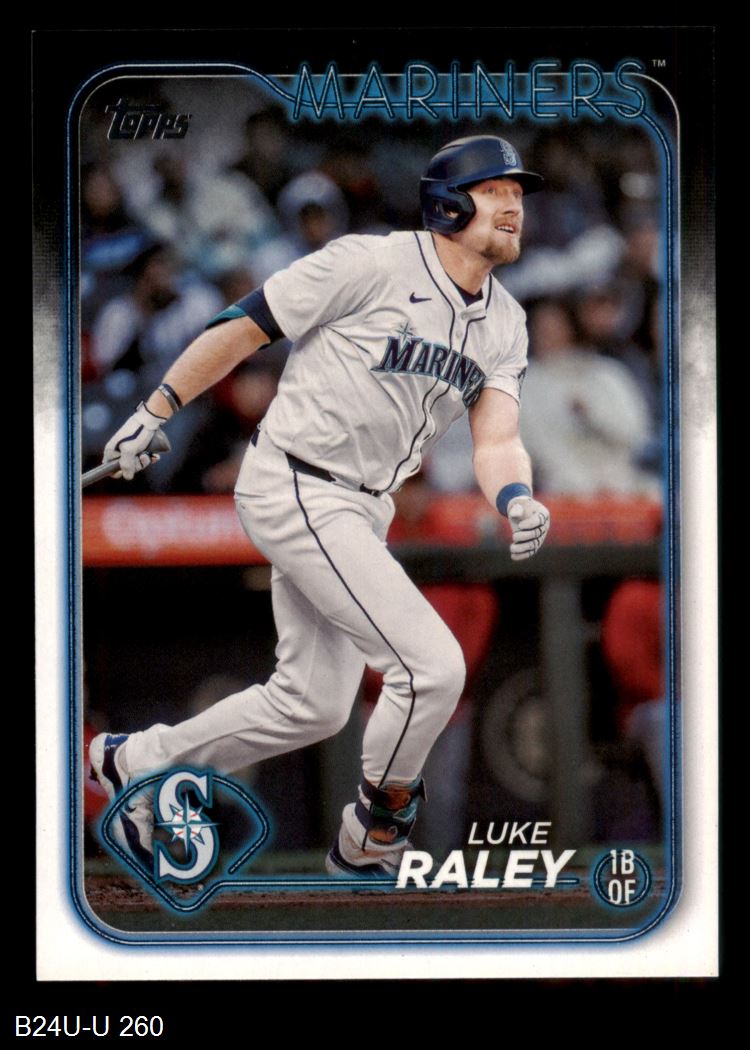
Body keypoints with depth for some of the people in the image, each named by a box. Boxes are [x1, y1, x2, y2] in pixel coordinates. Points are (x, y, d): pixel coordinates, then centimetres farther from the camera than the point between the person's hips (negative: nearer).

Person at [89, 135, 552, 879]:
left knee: (314, 704, 16)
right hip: (295, 491, -9)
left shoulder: (504, 323, 6)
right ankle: (372, 841, 5)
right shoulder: (371, 266, -16)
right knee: (433, 665, -16)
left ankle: (136, 763, 33)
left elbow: (496, 439, -3)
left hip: (360, 511, 9)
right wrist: (155, 412, -5)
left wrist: (517, 500, -25)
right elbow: (245, 326, -9)